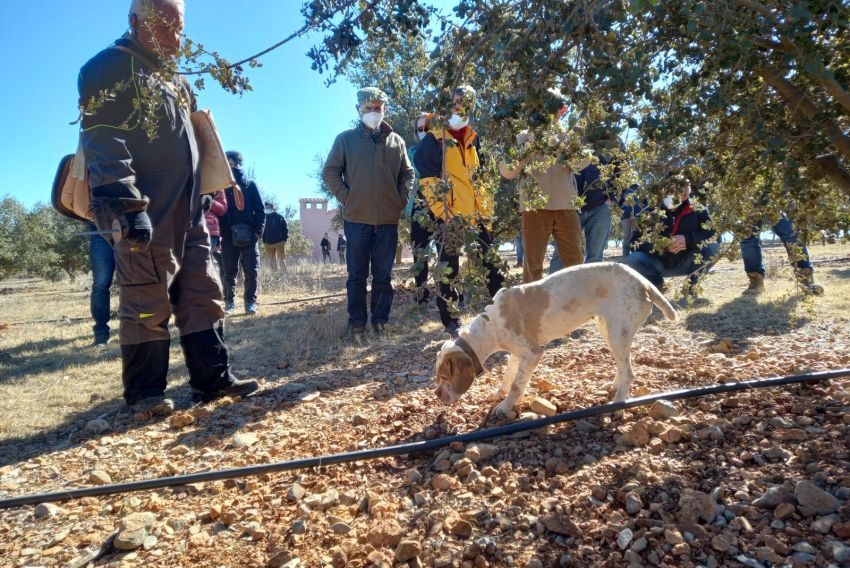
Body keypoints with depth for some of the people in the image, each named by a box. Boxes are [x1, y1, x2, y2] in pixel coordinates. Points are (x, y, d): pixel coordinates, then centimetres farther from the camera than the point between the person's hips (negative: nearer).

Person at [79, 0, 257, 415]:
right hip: (143, 215, -8)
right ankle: (144, 393, 9)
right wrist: (126, 203, -25)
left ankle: (213, 379, 15)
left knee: (203, 295, 7)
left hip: (187, 213, 8)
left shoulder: (176, 80, 24)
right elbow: (103, 140, -14)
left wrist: (201, 200, 25)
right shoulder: (111, 67, -2)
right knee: (148, 302, -4)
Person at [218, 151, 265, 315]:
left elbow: (260, 210, 4)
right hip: (228, 236, 1)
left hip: (249, 235, -1)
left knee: (251, 270, -4)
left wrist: (258, 231, -7)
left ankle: (250, 302, 5)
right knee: (229, 271, 6)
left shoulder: (250, 185, 7)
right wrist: (218, 235, -3)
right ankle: (229, 302, 15)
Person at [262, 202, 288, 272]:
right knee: (271, 261, 7)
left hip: (279, 242, -3)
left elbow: (285, 229, 0)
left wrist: (284, 239, -8)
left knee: (282, 260, -2)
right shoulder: (264, 218, 8)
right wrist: (264, 241, 5)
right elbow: (262, 231, 13)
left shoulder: (279, 217, 0)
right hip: (268, 244, 4)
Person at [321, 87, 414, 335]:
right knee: (357, 275, 3)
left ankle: (380, 319, 15)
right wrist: (346, 199, -5)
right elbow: (330, 172, 4)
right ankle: (357, 320, 11)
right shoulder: (346, 139, 5)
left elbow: (407, 174, 18)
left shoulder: (396, 141, 13)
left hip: (388, 220, 2)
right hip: (357, 219, -2)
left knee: (383, 275, 7)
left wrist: (401, 200, 4)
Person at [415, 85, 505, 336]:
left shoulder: (474, 139, 17)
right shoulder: (434, 140, 0)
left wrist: (488, 208, 13)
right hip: (450, 216, -5)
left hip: (478, 214, 5)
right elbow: (427, 179, -7)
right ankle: (451, 321, 11)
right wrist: (442, 213, -14)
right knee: (449, 270, 1)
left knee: (491, 263, 8)